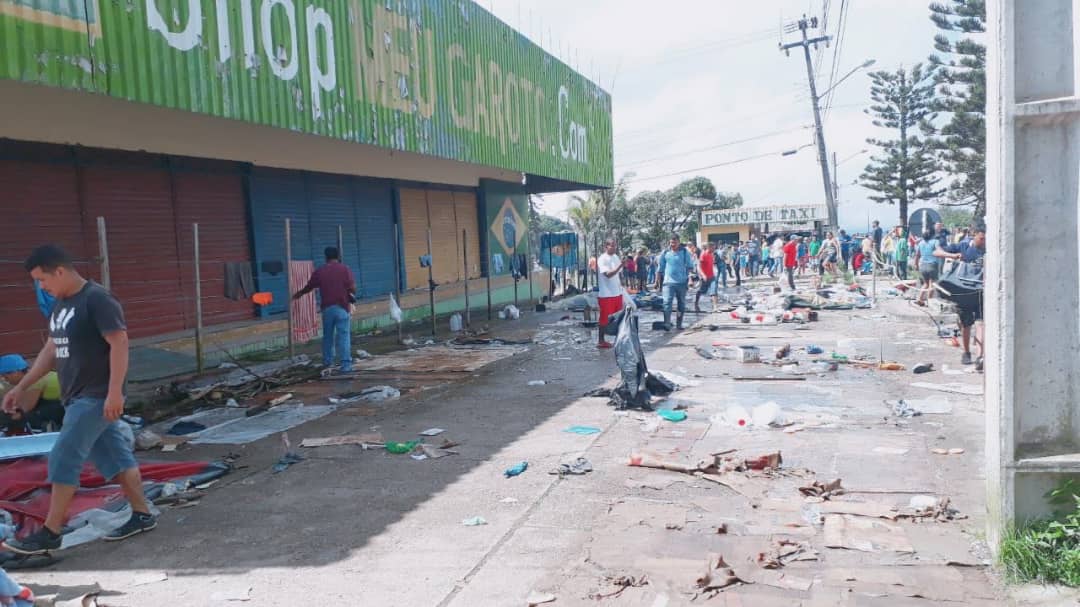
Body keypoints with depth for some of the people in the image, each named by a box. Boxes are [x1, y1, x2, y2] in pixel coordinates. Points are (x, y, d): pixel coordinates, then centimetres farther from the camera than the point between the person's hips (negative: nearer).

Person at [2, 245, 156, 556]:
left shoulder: (97, 299, -16)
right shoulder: (61, 304, 13)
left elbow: (119, 343, -22)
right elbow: (51, 350, 20)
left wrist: (114, 392, -27)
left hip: (97, 396, -9)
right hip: (79, 396, 9)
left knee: (64, 459, -7)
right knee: (114, 455, 12)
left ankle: (49, 533, 1)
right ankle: (142, 515, 19)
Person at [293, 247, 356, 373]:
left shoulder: (320, 271, 6)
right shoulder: (345, 269, -3)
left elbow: (309, 286, 18)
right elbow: (352, 288, -9)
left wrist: (298, 294, 35)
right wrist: (351, 296, 11)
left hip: (327, 307, 3)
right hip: (342, 307, -3)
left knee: (327, 336, 17)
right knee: (344, 336, -5)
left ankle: (327, 361, 27)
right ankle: (346, 364, -11)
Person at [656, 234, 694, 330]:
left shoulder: (685, 252, 2)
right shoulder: (665, 253, 4)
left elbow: (690, 267, 5)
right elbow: (661, 268, 11)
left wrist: (690, 279, -6)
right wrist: (657, 281, 11)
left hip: (682, 282, 1)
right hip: (668, 282, -1)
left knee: (682, 303, 9)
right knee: (667, 302, -14)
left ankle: (679, 324, 20)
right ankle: (666, 323, -19)